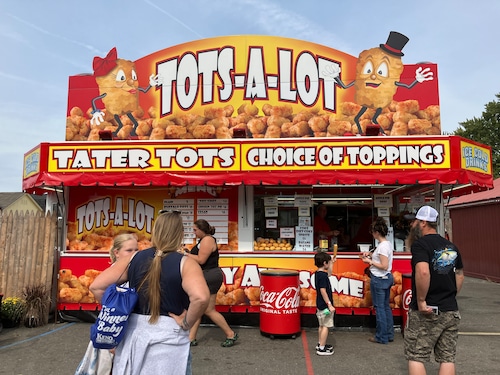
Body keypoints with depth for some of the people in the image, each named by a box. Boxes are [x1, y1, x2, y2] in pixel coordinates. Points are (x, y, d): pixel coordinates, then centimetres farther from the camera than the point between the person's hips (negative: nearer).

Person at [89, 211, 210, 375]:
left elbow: (96, 287, -2)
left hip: (134, 333, 4)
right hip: (169, 336, -3)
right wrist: (186, 324, -14)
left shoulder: (133, 259, -2)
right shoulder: (185, 264, -13)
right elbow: (200, 298, -31)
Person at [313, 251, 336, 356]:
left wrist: (331, 263, 24)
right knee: (325, 326, -2)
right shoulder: (322, 276, -22)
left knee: (322, 325, 20)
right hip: (324, 306, -10)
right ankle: (322, 349, 4)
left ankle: (320, 344, 31)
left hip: (320, 305, 10)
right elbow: (323, 291, -26)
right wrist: (329, 305, -24)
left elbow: (329, 274, 29)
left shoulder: (318, 273, 7)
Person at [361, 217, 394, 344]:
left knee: (379, 308, 1)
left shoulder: (382, 246, -21)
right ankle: (389, 334, 26)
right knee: (386, 307, 16)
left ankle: (381, 337, 12)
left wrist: (370, 262, -13)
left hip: (379, 280, -10)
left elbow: (384, 266, -23)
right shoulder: (388, 244, 8)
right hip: (387, 278, 10)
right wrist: (370, 254, 12)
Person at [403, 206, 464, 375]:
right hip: (450, 310, 7)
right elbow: (459, 274, 20)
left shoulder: (420, 244, -14)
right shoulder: (451, 247, 10)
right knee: (447, 358, 14)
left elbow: (423, 272, -29)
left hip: (426, 312, -7)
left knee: (416, 357, 5)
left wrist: (421, 301, -22)